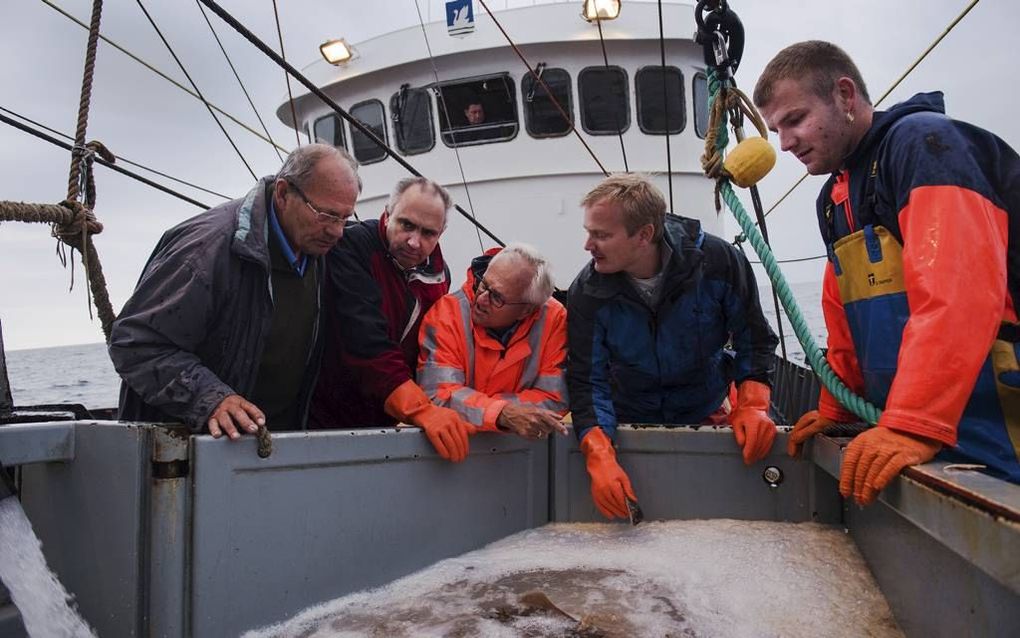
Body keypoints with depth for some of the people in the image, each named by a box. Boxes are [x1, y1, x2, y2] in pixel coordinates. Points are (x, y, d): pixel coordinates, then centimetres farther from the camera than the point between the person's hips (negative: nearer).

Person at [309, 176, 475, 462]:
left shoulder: (439, 273, 3)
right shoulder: (351, 246, -16)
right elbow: (365, 343, -28)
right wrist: (421, 410, -33)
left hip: (385, 426, 5)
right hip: (325, 420, -5)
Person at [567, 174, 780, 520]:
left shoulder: (718, 261, -22)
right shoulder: (588, 291, -21)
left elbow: (754, 339, -9)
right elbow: (587, 380, -20)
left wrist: (753, 406, -23)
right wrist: (600, 456, -34)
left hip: (705, 414, 0)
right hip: (628, 423, 0)